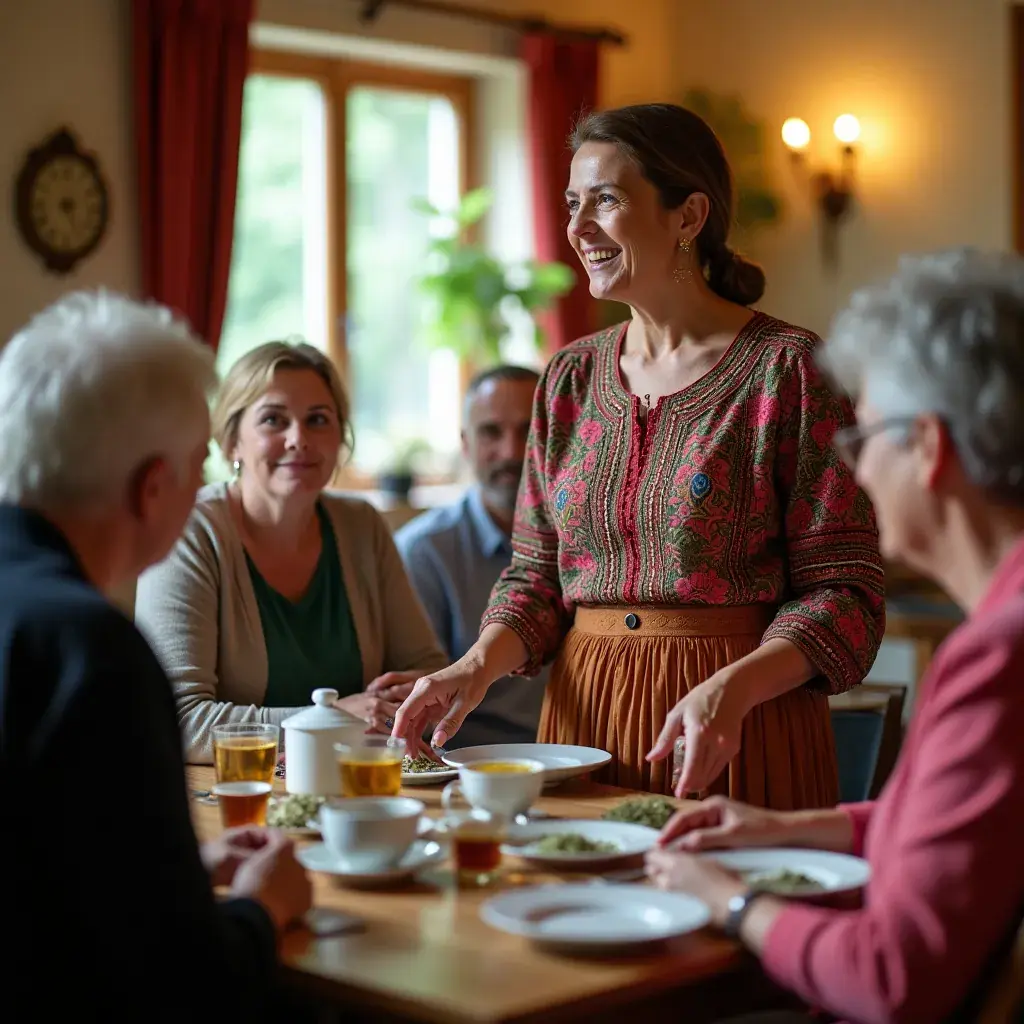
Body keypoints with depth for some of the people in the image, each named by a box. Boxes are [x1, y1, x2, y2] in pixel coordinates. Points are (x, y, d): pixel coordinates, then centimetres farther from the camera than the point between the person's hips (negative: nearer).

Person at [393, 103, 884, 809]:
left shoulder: (788, 369, -8)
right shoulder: (571, 378, 9)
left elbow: (844, 592, -10)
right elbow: (536, 572, 11)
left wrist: (731, 688, -25)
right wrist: (479, 665, -8)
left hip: (742, 728, -4)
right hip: (584, 709, 4)